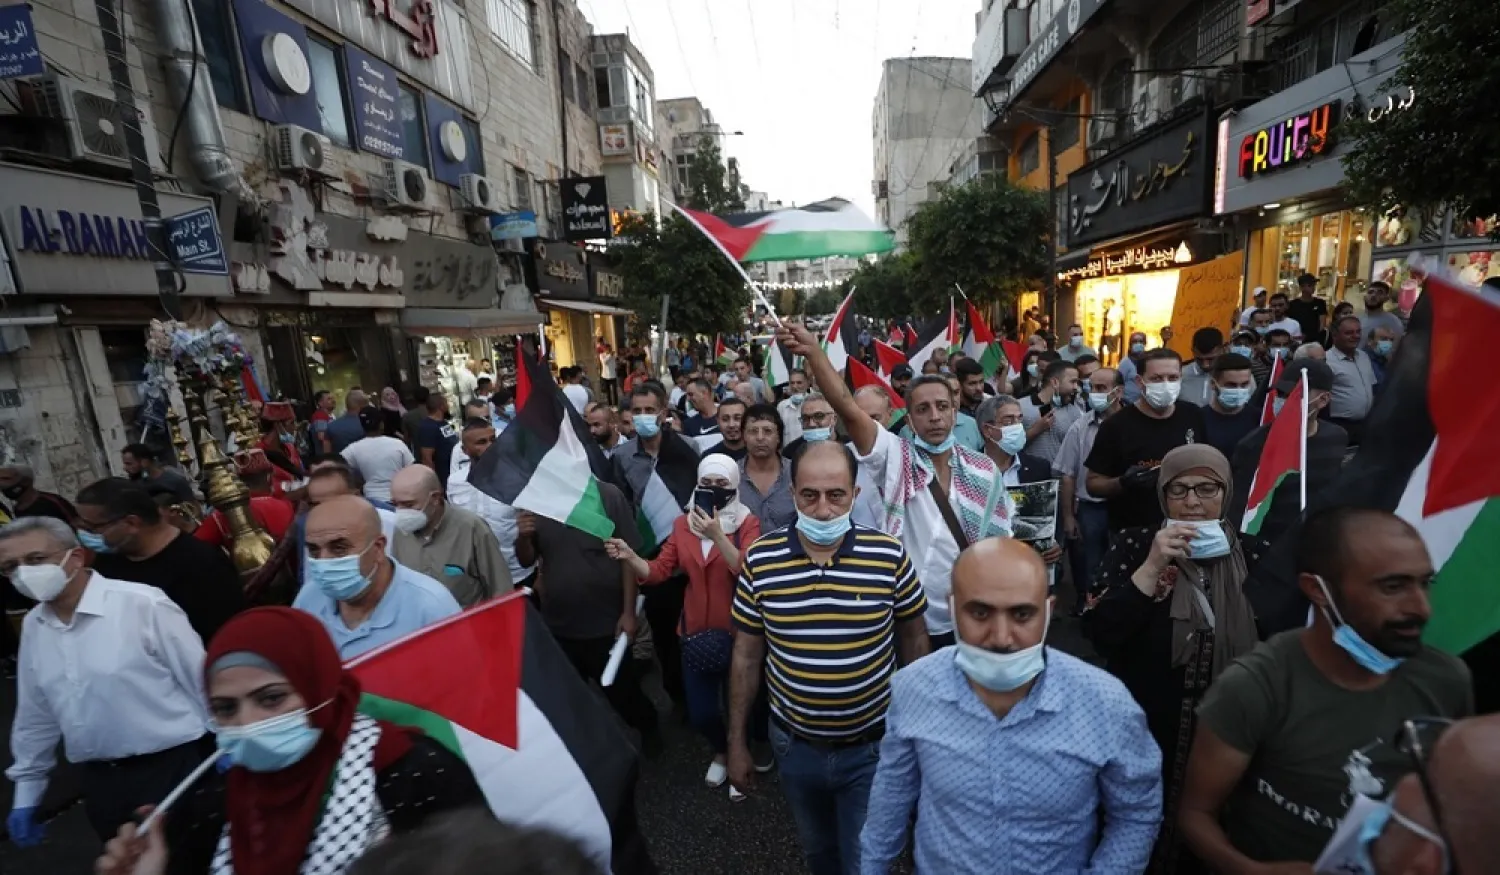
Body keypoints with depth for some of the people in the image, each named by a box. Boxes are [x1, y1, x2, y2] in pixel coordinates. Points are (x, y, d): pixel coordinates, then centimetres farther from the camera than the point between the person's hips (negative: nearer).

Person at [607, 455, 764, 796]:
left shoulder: (748, 523, -10)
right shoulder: (683, 523, 2)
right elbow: (658, 571, -5)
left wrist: (717, 535, -34)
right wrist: (629, 556, -22)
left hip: (736, 633, -3)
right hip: (696, 632, 3)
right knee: (699, 712, 11)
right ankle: (721, 752, 46)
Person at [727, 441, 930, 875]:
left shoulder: (890, 555, -17)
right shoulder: (760, 560, -15)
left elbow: (913, 640, -2)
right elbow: (746, 656, -4)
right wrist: (737, 742, 2)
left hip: (871, 746, -2)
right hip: (795, 745, 2)